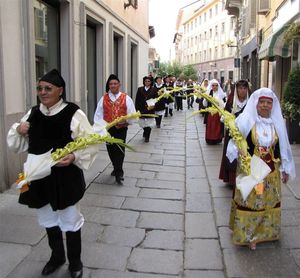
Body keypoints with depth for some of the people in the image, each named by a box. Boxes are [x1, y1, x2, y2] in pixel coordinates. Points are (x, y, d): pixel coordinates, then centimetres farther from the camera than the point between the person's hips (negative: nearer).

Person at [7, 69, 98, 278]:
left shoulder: (74, 114, -15)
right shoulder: (33, 113, 2)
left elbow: (91, 143, -14)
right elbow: (18, 144, 13)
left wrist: (74, 157, -29)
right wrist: (18, 131, -8)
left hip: (66, 178, -5)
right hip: (39, 177, 6)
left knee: (70, 221, 11)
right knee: (48, 220, 22)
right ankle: (57, 256, 46)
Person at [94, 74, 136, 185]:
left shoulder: (126, 98, -1)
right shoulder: (104, 98, 4)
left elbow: (132, 114, -3)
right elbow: (98, 114, 3)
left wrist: (124, 121, -18)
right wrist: (102, 125, -10)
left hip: (121, 128, -3)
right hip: (108, 129, 3)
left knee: (120, 149, -8)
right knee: (111, 150, 13)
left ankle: (118, 173, -3)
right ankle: (117, 168, 33)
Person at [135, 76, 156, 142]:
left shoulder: (153, 90, 1)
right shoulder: (140, 89, 4)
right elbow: (137, 100, 3)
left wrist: (153, 106, -17)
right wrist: (137, 109, -4)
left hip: (150, 109, -1)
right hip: (141, 109, 1)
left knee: (149, 124, 0)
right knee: (143, 123, 8)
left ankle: (147, 137, 14)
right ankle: (145, 133, 36)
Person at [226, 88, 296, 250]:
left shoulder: (277, 123, 0)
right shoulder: (245, 121, -11)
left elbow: (283, 147, 7)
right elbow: (236, 143, -9)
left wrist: (286, 169, 11)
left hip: (271, 172, 4)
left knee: (269, 202, 16)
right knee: (249, 202, 6)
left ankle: (266, 231, 36)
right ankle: (247, 234, 23)